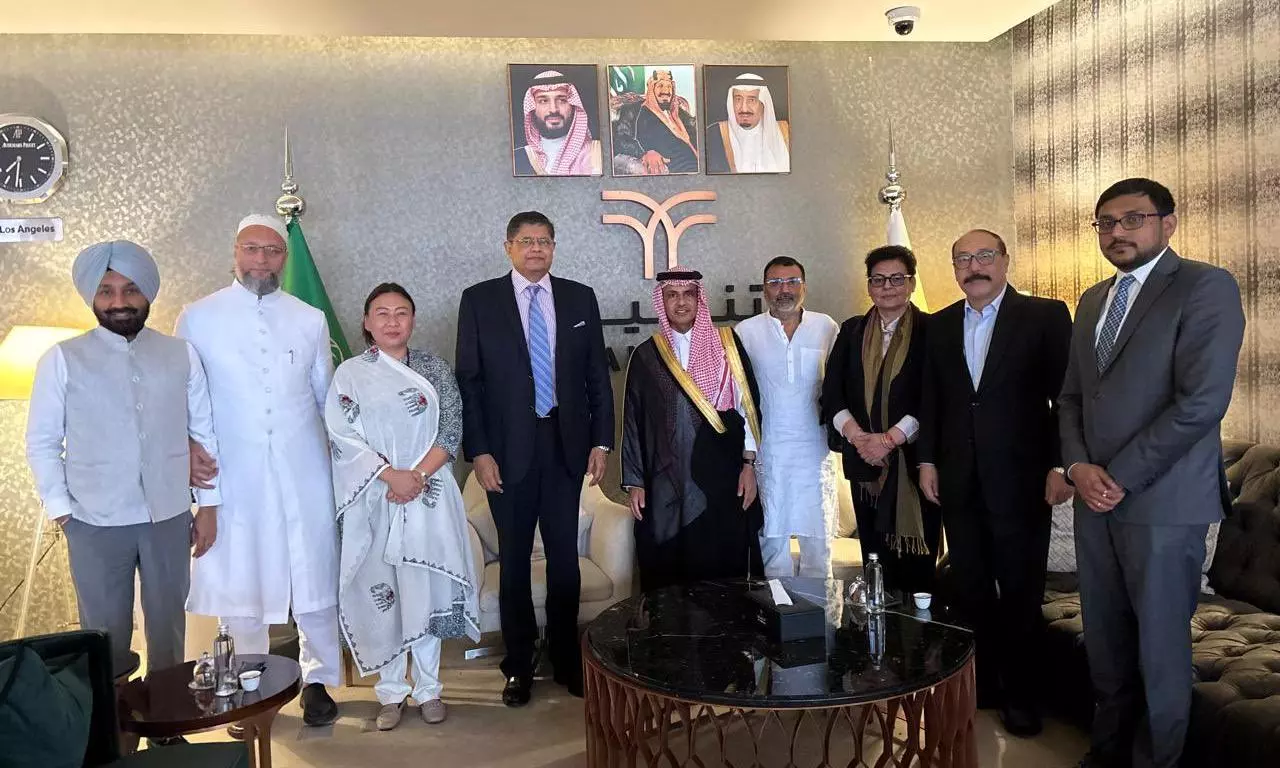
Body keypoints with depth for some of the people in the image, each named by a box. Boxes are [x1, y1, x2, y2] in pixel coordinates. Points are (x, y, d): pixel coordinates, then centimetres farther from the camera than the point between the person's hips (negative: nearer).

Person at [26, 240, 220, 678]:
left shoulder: (181, 355, 0)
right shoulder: (63, 360, -5)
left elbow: (204, 434, 4)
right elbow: (42, 443, -1)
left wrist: (208, 505, 4)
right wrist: (60, 509, -6)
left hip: (169, 516, 2)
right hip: (96, 522, -2)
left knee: (168, 628, 17)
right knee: (105, 634, 10)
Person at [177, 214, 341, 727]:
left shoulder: (310, 320, 5)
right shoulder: (198, 319, 1)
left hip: (304, 475, 1)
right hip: (234, 477, -1)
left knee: (315, 580, 7)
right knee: (240, 584, 9)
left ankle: (318, 681, 25)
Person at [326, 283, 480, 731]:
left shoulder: (435, 370, 8)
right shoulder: (350, 374, 4)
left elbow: (451, 429, 1)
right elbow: (343, 437, -4)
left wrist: (419, 474, -13)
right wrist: (391, 475, -15)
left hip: (428, 496, 1)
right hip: (374, 498, 0)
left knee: (426, 590, 3)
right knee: (381, 591, 4)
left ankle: (427, 689, 17)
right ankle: (391, 692, 17)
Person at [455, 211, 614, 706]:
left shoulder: (580, 298, 7)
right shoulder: (479, 300, 1)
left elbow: (598, 375, 8)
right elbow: (468, 380, -1)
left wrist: (601, 442, 2)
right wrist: (479, 451, -8)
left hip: (566, 444, 2)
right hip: (508, 448, -1)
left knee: (565, 557, 8)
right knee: (514, 559, 7)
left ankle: (566, 659, 24)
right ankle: (519, 666, 21)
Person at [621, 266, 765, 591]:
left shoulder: (726, 343, 4)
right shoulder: (645, 356, 5)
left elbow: (748, 405, 3)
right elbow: (633, 421, 7)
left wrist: (748, 464, -3)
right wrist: (634, 482, 3)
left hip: (723, 481, 0)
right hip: (667, 486, 1)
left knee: (725, 575, 4)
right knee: (668, 578, 5)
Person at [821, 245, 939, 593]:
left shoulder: (931, 330, 1)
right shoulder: (852, 331, 12)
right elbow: (832, 393, 5)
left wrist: (889, 439, -14)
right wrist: (856, 435, -10)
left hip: (913, 461, -3)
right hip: (865, 462, 3)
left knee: (917, 566, -2)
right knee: (873, 557, 6)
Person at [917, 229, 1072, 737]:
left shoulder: (1046, 316, -4)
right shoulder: (941, 325, 9)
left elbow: (1065, 396, -7)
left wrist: (1060, 466, -11)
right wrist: (927, 460, 7)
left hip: (1020, 480, -4)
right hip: (959, 482, 4)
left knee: (1021, 593, 7)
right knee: (970, 590, 11)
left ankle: (1020, 694, 22)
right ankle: (981, 683, 26)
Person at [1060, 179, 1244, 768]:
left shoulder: (1206, 287, -6)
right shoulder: (1092, 301, 15)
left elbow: (1203, 401, -16)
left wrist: (1120, 476, -13)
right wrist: (1079, 466, -1)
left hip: (1163, 499, -6)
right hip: (1096, 497, 6)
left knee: (1159, 646, 5)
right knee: (1104, 639, 12)